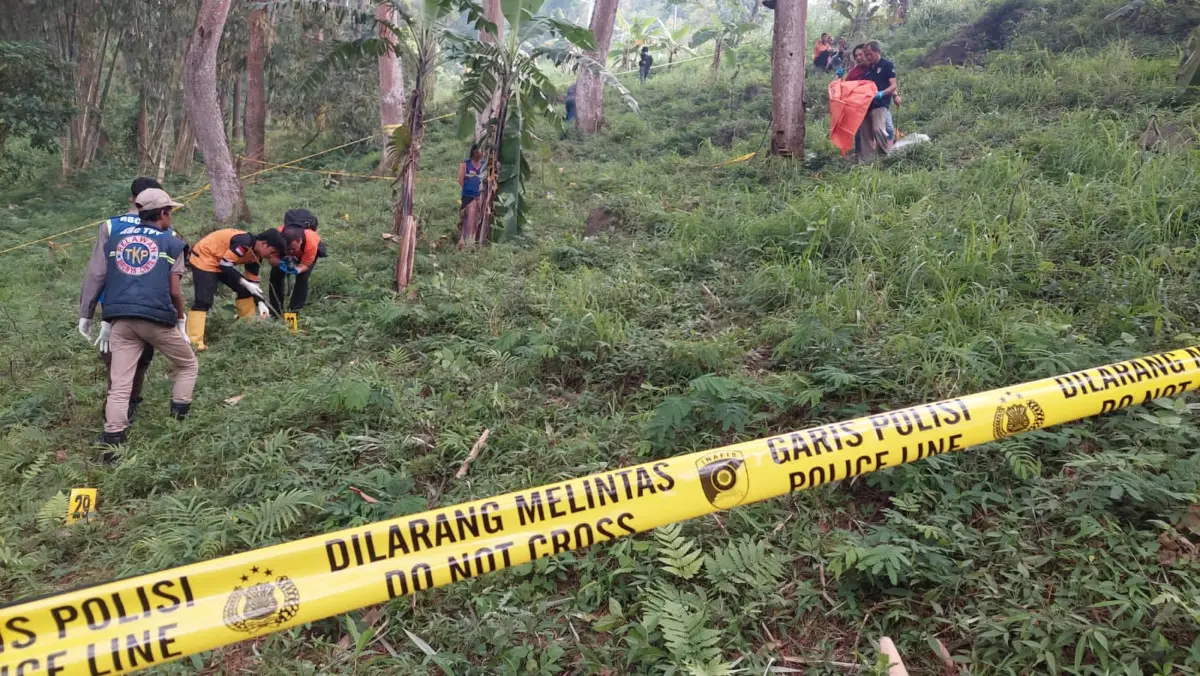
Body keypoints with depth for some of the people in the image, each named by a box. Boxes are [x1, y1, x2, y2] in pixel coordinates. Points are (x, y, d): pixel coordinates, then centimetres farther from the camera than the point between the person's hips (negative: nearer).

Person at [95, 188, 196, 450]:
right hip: (157, 317, -4)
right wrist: (181, 319, 15)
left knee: (120, 385, 3)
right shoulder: (172, 242, 7)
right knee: (187, 365, 19)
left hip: (121, 319, 4)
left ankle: (112, 444, -4)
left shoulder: (115, 238, 21)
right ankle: (178, 422, 14)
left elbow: (105, 281, 20)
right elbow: (174, 290, 1)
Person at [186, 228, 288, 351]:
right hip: (204, 258, -10)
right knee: (203, 300, -20)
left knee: (244, 290, 9)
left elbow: (253, 281, 6)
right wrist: (246, 284, -24)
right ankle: (194, 343, -24)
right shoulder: (244, 243, -30)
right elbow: (225, 265, -28)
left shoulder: (255, 254, 1)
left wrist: (261, 303, -5)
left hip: (221, 262, 10)